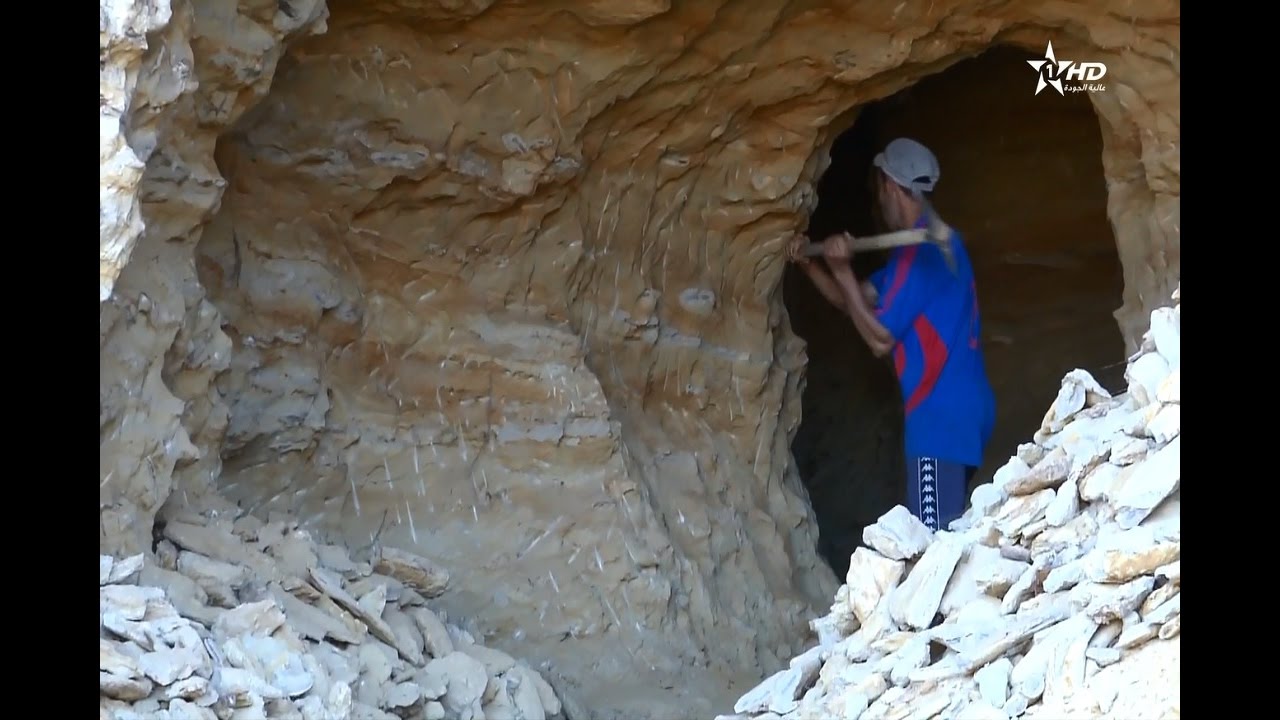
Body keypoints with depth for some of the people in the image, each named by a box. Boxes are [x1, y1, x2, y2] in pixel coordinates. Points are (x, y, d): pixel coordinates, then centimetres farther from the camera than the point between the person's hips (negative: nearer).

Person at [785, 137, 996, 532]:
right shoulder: (930, 242, 19)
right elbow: (855, 300, 24)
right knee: (943, 535, 11)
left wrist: (842, 271, -9)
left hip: (944, 414, -11)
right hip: (952, 410, 11)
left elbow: (880, 339, -13)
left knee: (935, 538, -14)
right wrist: (808, 265, 10)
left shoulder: (921, 250, -14)